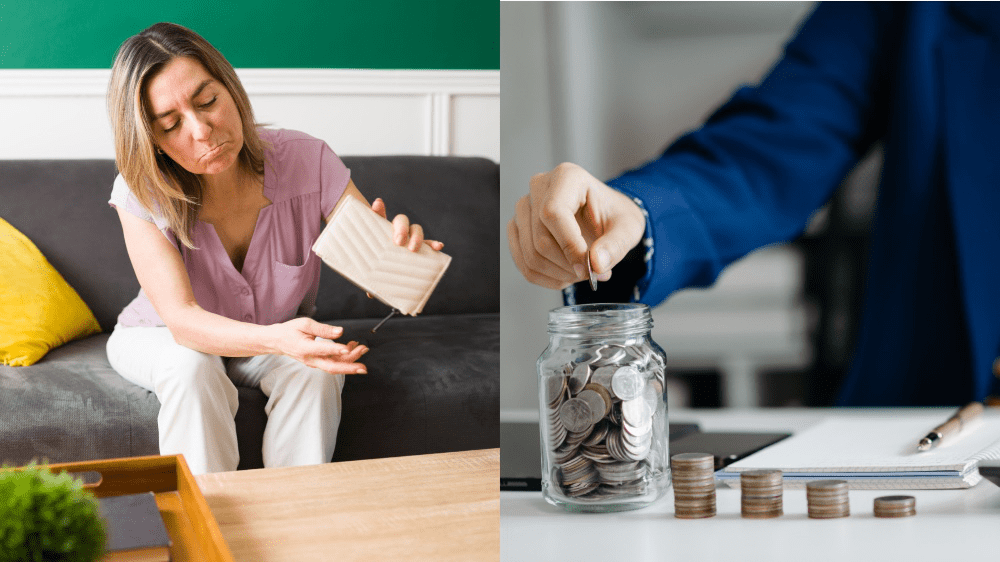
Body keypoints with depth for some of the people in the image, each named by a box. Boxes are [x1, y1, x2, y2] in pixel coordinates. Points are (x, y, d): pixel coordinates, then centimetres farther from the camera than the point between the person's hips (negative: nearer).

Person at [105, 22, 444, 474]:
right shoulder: (141, 193, -27)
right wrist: (276, 340, -56)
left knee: (315, 369, -30)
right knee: (193, 368, -34)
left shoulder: (305, 161, -23)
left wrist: (401, 249, -51)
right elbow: (182, 318, -36)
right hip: (159, 341, -1)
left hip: (282, 337, 1)